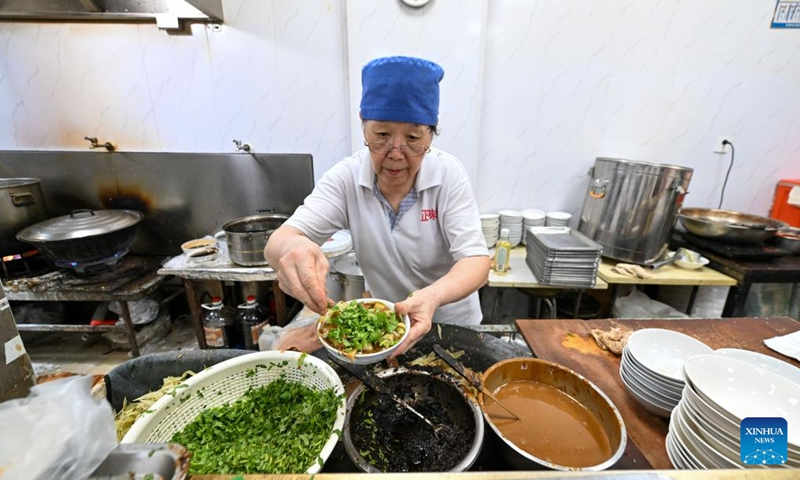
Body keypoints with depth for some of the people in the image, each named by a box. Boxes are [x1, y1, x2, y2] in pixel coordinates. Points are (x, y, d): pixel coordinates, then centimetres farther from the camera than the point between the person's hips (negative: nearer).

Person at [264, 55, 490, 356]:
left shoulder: (449, 174, -16)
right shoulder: (345, 177, -14)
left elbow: (476, 259, -21)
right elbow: (277, 242, -20)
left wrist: (432, 296, -43)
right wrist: (291, 247, -45)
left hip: (453, 324, 0)